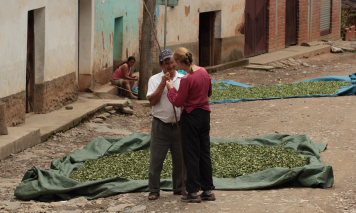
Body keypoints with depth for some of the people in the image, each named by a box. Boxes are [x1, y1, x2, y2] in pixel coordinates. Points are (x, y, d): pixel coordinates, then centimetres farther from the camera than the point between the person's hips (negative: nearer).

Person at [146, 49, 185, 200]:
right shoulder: (155, 79, 1)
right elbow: (152, 101, -11)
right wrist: (163, 84, -15)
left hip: (179, 125, 2)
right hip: (161, 126, -2)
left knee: (180, 159, 10)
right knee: (156, 159, -1)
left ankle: (179, 188, 24)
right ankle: (154, 190, 7)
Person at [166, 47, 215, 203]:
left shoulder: (187, 80, -22)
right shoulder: (204, 72, 1)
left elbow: (178, 102, -14)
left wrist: (171, 88, -1)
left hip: (191, 117, -7)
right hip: (205, 114, 7)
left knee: (191, 155, 2)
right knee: (205, 152, 14)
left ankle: (193, 192, 6)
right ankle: (208, 190, 18)